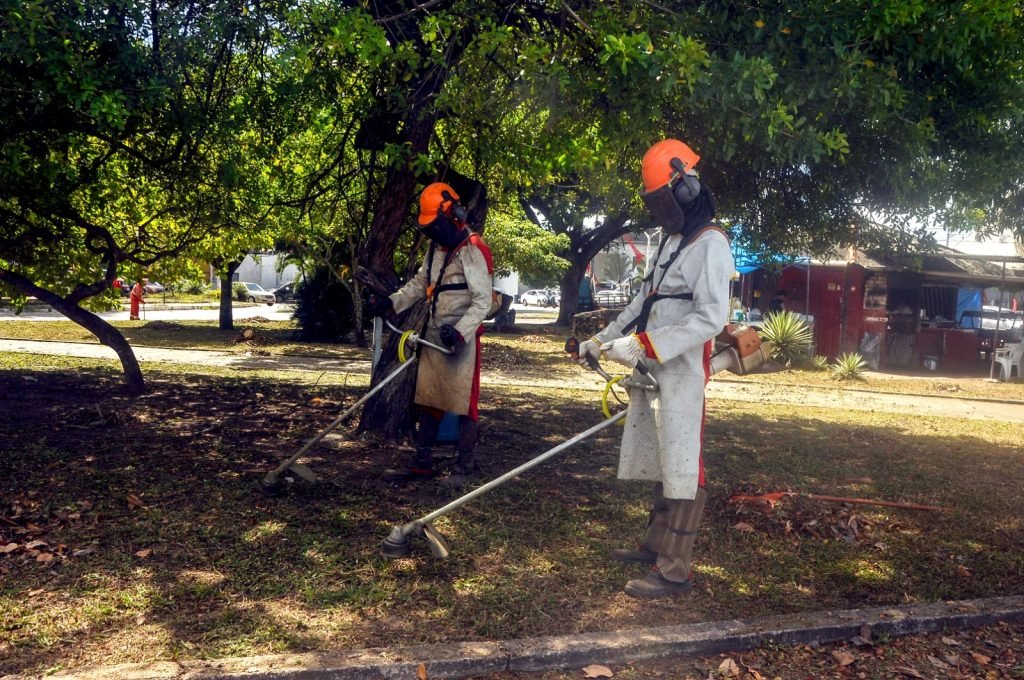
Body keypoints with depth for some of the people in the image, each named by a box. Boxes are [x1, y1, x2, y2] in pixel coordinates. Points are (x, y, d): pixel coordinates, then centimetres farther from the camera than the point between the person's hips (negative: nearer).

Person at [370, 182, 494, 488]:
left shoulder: (472, 251, -14)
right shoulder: (436, 248, 12)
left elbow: (483, 301, -17)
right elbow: (420, 284, 19)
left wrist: (459, 331, -27)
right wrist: (391, 302, 5)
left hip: (461, 338, -9)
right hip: (433, 334, 9)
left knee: (463, 404, -1)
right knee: (428, 400, 13)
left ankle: (463, 468, 9)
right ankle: (422, 462, 24)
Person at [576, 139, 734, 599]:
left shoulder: (710, 243, -11)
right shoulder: (671, 240, 19)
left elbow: (711, 318, -21)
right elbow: (644, 301, 22)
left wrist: (644, 347, -25)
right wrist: (601, 341, 16)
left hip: (682, 373, -9)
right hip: (653, 369, 9)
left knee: (681, 468, -4)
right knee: (659, 462, 16)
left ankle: (675, 569, 2)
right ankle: (656, 544, 28)